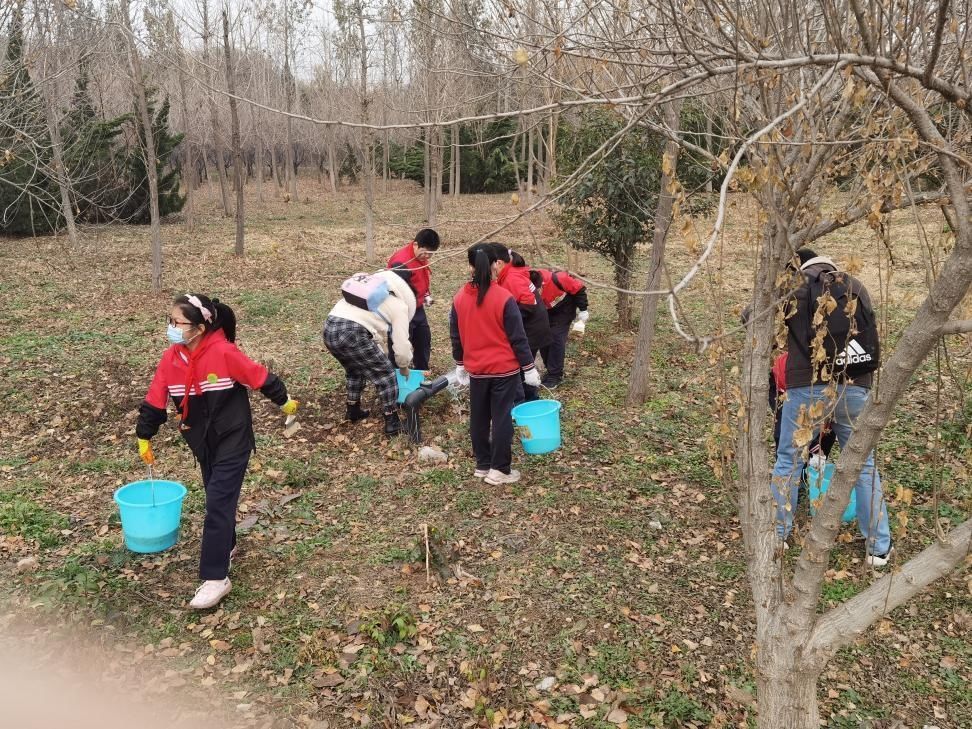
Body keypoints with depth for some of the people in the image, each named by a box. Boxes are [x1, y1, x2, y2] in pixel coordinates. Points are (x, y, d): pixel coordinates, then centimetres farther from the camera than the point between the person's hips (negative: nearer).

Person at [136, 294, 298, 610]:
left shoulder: (224, 353, -24)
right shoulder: (171, 358, -6)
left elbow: (260, 377, -13)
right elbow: (155, 400, 3)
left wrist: (285, 402, -2)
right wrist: (144, 437, 9)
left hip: (233, 439, -5)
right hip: (202, 441, 6)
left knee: (218, 502, -9)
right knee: (216, 496, 19)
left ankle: (215, 578, -4)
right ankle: (226, 545, 43)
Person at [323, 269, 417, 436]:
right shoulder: (399, 304, 10)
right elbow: (401, 343, 9)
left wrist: (379, 356, 41)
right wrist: (404, 366, 27)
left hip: (329, 329, 8)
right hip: (352, 333, -8)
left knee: (355, 369, 33)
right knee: (386, 375, 10)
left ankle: (353, 411, 43)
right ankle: (392, 423, 15)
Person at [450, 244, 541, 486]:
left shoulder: (460, 298, -2)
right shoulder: (504, 298, -15)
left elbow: (456, 336, 7)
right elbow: (518, 338, -12)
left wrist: (460, 365, 20)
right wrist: (529, 368, -3)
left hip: (476, 370, 4)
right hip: (505, 370, -4)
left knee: (479, 418, 14)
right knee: (502, 418, 3)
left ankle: (483, 464, 25)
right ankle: (499, 470, 9)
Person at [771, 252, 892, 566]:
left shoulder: (794, 288, 9)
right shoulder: (856, 287, 16)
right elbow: (870, 334, 19)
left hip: (807, 389, -2)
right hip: (854, 388, 2)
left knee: (789, 461, 12)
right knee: (864, 465, 15)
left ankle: (775, 538, 19)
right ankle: (879, 547, 23)